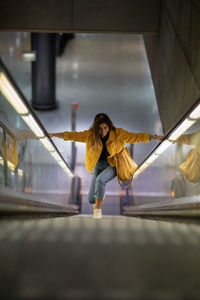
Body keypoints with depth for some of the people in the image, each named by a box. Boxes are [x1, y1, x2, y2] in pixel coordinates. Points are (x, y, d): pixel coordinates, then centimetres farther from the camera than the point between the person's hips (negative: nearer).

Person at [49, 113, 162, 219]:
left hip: (113, 165, -3)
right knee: (92, 199, -2)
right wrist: (53, 135, -9)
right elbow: (73, 135, -5)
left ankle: (98, 208, -18)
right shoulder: (90, 134, -7)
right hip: (98, 165, 3)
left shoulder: (118, 134, -11)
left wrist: (154, 137, -15)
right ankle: (100, 195, 37)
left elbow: (136, 137, -8)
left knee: (100, 179, -35)